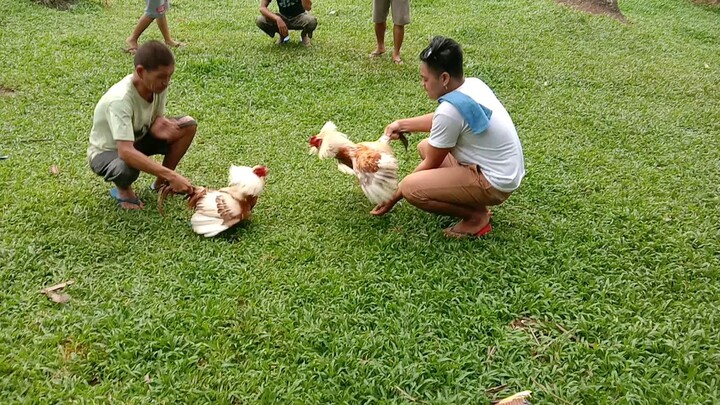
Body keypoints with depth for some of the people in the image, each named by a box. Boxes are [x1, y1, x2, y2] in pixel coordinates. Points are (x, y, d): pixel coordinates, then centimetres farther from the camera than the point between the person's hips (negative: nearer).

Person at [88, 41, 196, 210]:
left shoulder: (158, 85, -18)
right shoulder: (120, 100, -38)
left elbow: (156, 119, -3)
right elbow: (126, 152, -47)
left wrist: (159, 126, -30)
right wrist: (171, 175, -52)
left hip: (136, 139, 7)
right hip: (107, 152, -6)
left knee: (188, 125, -12)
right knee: (126, 168, -42)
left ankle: (161, 183, 5)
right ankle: (123, 189, -2)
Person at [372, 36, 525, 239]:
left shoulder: (450, 109, -25)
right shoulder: (473, 84, 1)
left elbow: (431, 164, -13)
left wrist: (394, 197, -2)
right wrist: (402, 124, 14)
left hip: (494, 182, -10)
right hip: (505, 170, 10)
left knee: (411, 187, -19)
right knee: (426, 147, 19)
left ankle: (476, 215, -2)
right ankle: (474, 201, 13)